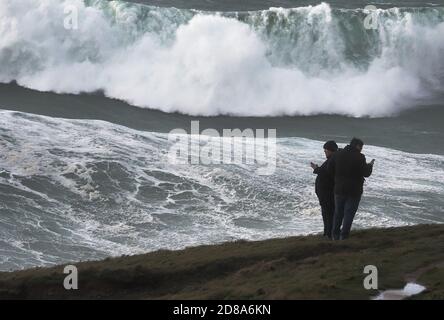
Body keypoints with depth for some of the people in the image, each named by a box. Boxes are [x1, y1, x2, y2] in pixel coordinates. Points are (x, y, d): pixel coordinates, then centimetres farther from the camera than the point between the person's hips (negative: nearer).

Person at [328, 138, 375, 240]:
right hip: (354, 190, -4)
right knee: (349, 213, 2)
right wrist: (370, 165, 6)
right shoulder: (359, 157, -13)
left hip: (339, 189, 4)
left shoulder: (337, 155, 2)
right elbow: (366, 173, -12)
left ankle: (335, 235, 20)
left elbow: (330, 170, 3)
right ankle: (344, 235, 0)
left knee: (338, 212, 16)